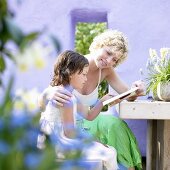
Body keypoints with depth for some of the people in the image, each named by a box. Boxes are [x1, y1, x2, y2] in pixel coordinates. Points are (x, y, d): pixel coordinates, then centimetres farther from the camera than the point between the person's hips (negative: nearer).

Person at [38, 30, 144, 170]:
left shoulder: (106, 71, -5)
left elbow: (128, 96, -1)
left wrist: (136, 91, -25)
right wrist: (49, 94, -50)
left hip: (85, 120, 5)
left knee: (115, 124, -21)